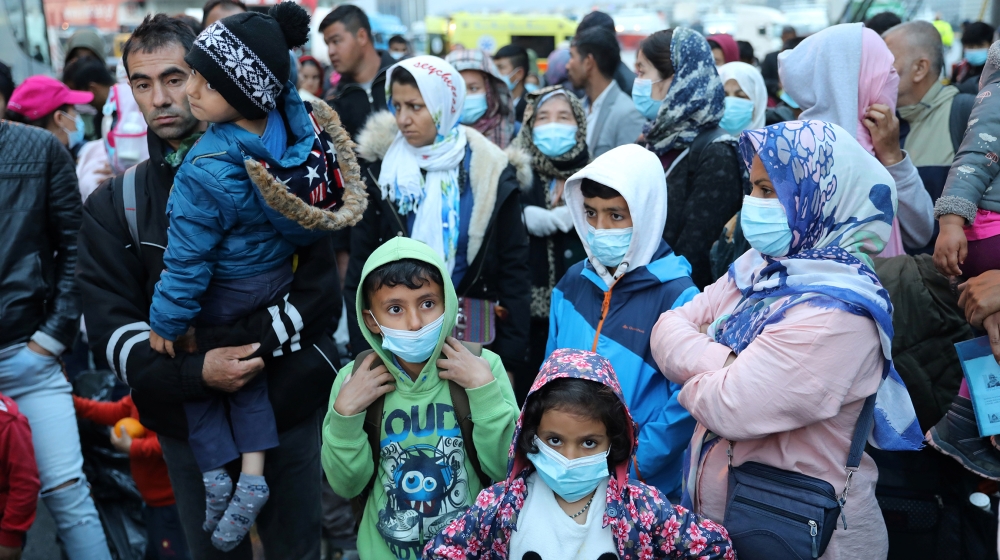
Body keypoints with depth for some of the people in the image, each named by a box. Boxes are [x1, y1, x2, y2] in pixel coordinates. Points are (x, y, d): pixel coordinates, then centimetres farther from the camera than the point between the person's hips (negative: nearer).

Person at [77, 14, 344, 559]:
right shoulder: (112, 204, 3)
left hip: (287, 406, -1)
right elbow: (111, 327, -5)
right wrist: (195, 373, -21)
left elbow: (320, 286, -5)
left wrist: (255, 345, -19)